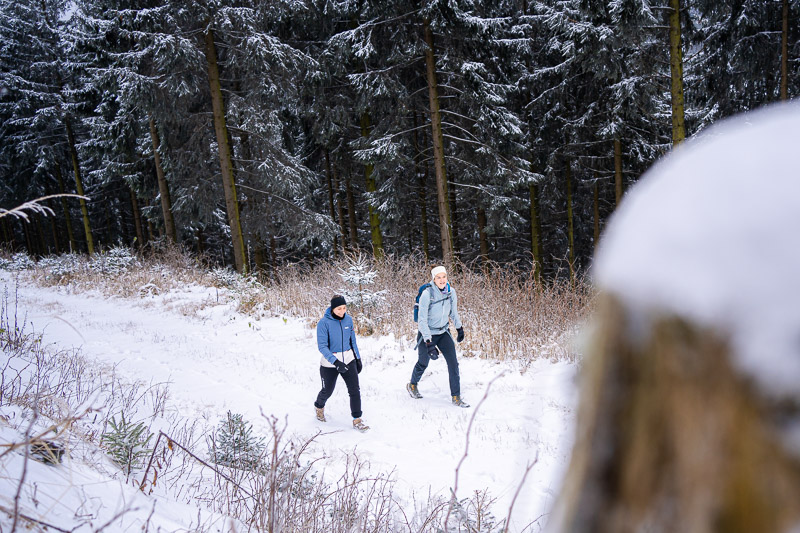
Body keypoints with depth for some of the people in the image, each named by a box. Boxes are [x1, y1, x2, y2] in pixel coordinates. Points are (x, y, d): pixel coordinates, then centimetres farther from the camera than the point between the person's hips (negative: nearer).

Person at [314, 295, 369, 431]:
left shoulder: (348, 319, -1)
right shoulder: (324, 323, -17)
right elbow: (322, 346, -20)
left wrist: (358, 358, 12)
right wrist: (336, 362, -29)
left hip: (349, 359, 4)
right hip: (329, 362, -3)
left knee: (355, 390, -5)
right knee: (328, 390, 14)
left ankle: (357, 420, 6)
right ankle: (319, 406, 46)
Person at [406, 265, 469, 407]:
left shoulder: (451, 292, -9)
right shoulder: (427, 294, -25)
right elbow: (422, 320, -26)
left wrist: (459, 328, 20)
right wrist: (429, 343, -31)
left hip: (444, 333, 4)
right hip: (427, 334, -4)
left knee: (453, 362, -7)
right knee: (423, 363, 15)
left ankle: (456, 397, 3)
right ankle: (413, 385, 44)